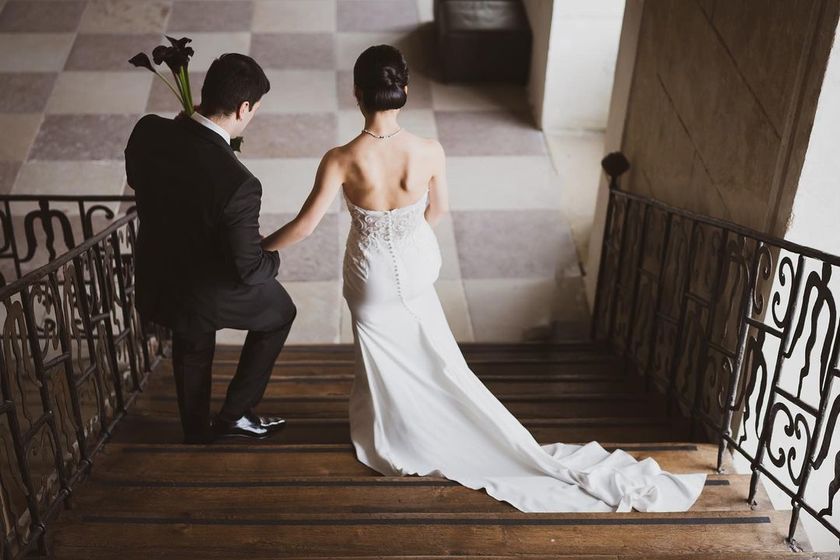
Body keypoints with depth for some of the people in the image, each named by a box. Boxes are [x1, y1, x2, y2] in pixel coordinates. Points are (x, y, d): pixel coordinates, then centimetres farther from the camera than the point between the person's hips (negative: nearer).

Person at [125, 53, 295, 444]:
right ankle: (235, 413, 30)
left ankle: (196, 429, 55)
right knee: (279, 312, 24)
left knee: (191, 347, 32)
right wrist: (274, 256, -5)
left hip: (157, 277, 6)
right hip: (209, 294, -5)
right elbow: (249, 269, -26)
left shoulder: (147, 131, -18)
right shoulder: (238, 184, -37)